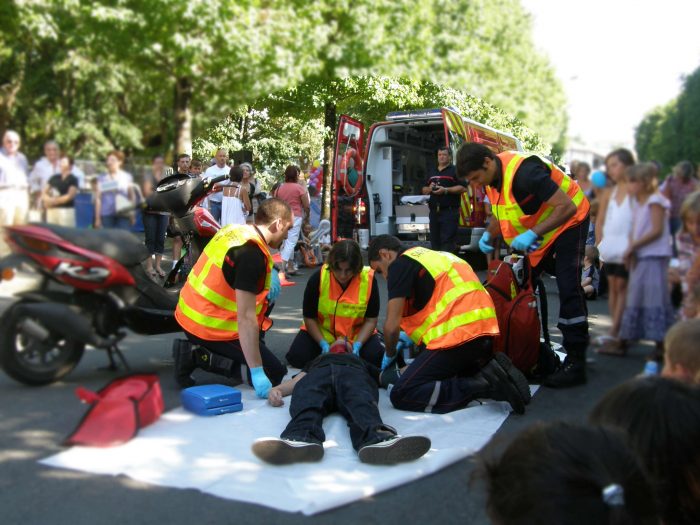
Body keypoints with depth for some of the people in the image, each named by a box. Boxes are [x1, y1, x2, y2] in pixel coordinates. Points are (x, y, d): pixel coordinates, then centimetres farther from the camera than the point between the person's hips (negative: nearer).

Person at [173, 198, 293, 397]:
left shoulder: (233, 229, 1)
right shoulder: (252, 254, -24)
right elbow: (246, 318, -28)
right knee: (276, 373, 1)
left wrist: (268, 277, 5)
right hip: (210, 329, -9)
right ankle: (198, 357, -6)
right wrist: (256, 373, -26)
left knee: (268, 292, 19)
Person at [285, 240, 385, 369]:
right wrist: (323, 344, -23)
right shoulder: (318, 278, -22)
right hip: (321, 333, 0)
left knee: (376, 356, -24)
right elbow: (310, 318, -12)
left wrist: (357, 345, -26)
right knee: (296, 357, -20)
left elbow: (371, 320, -13)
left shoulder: (369, 279, -22)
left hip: (357, 335, 0)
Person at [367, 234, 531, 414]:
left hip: (459, 337, -9)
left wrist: (389, 354, 16)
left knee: (401, 394, -5)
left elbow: (392, 325, -3)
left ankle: (481, 385, -14)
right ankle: (489, 372, 4)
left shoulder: (399, 264, -1)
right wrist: (411, 335, 42)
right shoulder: (429, 256, 26)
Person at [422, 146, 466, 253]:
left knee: (447, 242, -11)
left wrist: (445, 190, -18)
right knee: (434, 241, 9)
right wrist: (429, 188, 0)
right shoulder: (432, 173, 20)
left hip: (449, 211, -7)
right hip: (434, 211, 7)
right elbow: (424, 190, 24)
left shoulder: (455, 170, 0)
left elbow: (463, 188, -10)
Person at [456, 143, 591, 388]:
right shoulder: (493, 175, -6)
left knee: (568, 288, -16)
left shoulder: (525, 172, -33)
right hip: (534, 231, 9)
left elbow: (567, 207, -34)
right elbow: (501, 212, 9)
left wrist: (533, 234, -37)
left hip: (568, 222, -9)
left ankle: (575, 362, -12)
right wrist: (488, 235, -10)